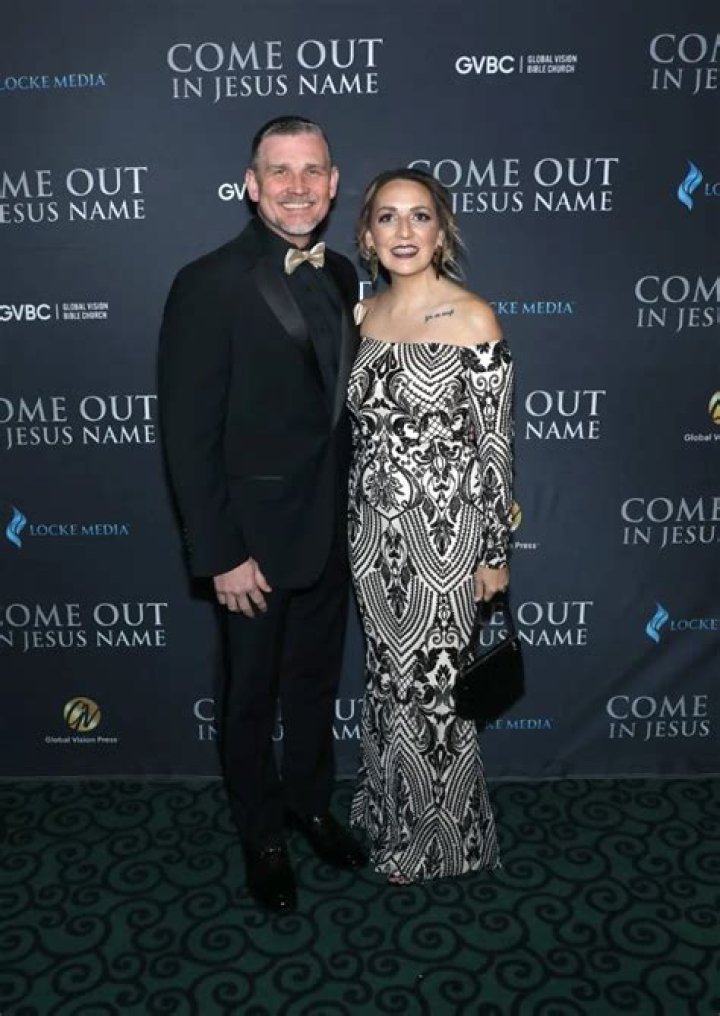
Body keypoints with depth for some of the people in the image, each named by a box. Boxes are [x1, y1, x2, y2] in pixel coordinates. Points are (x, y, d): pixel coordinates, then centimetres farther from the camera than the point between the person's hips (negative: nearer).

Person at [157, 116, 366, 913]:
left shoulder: (339, 276, 4)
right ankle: (262, 834, 39)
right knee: (252, 696, 15)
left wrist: (350, 509, 7)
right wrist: (221, 555, -18)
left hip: (331, 531, 6)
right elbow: (188, 436, -17)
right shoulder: (208, 285, -16)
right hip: (256, 538, -6)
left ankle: (309, 803, 47)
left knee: (315, 682, 22)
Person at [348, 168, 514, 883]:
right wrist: (354, 525, 13)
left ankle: (439, 835, 34)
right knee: (388, 677, 17)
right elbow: (357, 427, 11)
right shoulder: (362, 316, 4)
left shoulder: (473, 320, -11)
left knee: (435, 682, 9)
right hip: (373, 529, 5)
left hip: (445, 529, -4)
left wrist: (495, 553, -8)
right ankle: (393, 816, 41)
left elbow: (495, 445, -10)